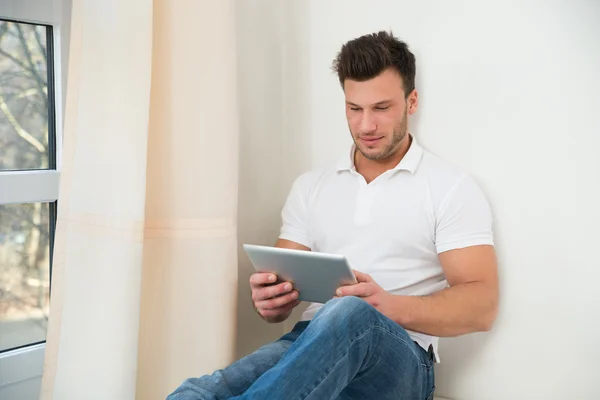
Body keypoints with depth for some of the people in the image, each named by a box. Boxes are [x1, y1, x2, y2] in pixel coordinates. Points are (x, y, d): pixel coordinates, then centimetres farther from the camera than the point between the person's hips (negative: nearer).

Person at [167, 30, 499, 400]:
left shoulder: (450, 187, 5)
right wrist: (270, 301, -11)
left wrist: (390, 307, -23)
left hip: (400, 358, -1)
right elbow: (280, 294, 15)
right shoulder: (310, 186, 18)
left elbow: (481, 306, -4)